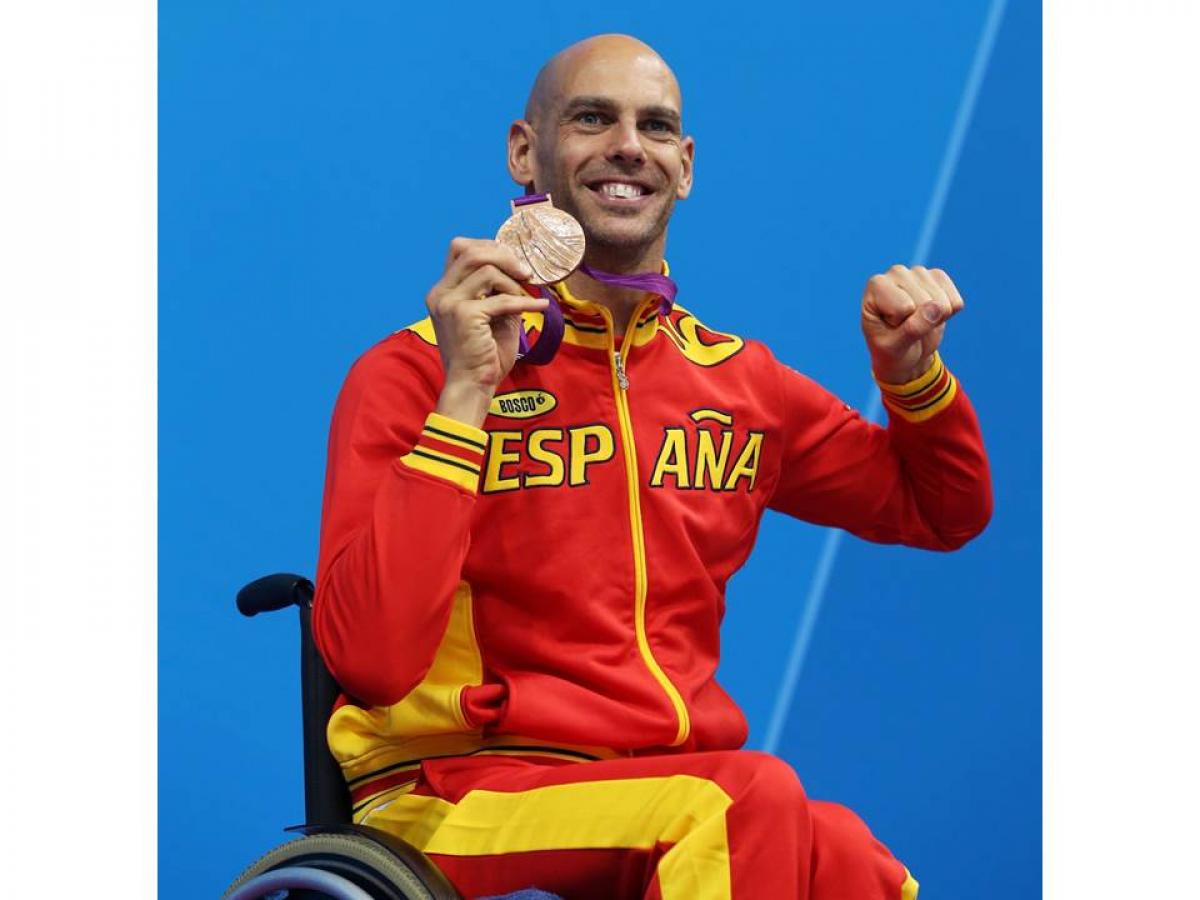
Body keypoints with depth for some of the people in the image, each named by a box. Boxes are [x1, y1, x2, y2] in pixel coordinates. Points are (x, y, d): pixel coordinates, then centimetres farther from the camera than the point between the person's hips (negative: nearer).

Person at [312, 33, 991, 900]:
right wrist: (464, 400, -18)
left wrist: (911, 372, 8)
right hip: (462, 791, -4)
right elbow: (371, 660, -15)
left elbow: (943, 511, 28)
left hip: (684, 786, 5)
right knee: (755, 803, -33)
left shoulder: (738, 378, 14)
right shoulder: (416, 372, -2)